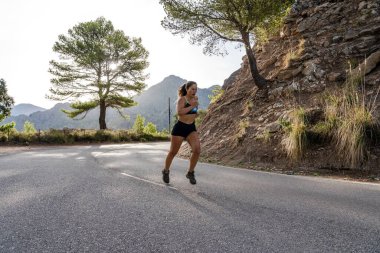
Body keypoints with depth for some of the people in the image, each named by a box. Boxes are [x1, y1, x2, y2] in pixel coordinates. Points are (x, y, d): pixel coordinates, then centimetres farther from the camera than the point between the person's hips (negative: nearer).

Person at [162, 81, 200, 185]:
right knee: (173, 152, 9)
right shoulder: (182, 99, -11)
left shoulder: (195, 98, 8)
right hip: (180, 128, -5)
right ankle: (166, 171, 33)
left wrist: (196, 113, 8)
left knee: (197, 150, -15)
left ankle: (190, 173, 4)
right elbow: (179, 112, -30)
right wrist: (192, 106, -26)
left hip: (191, 128, 5)